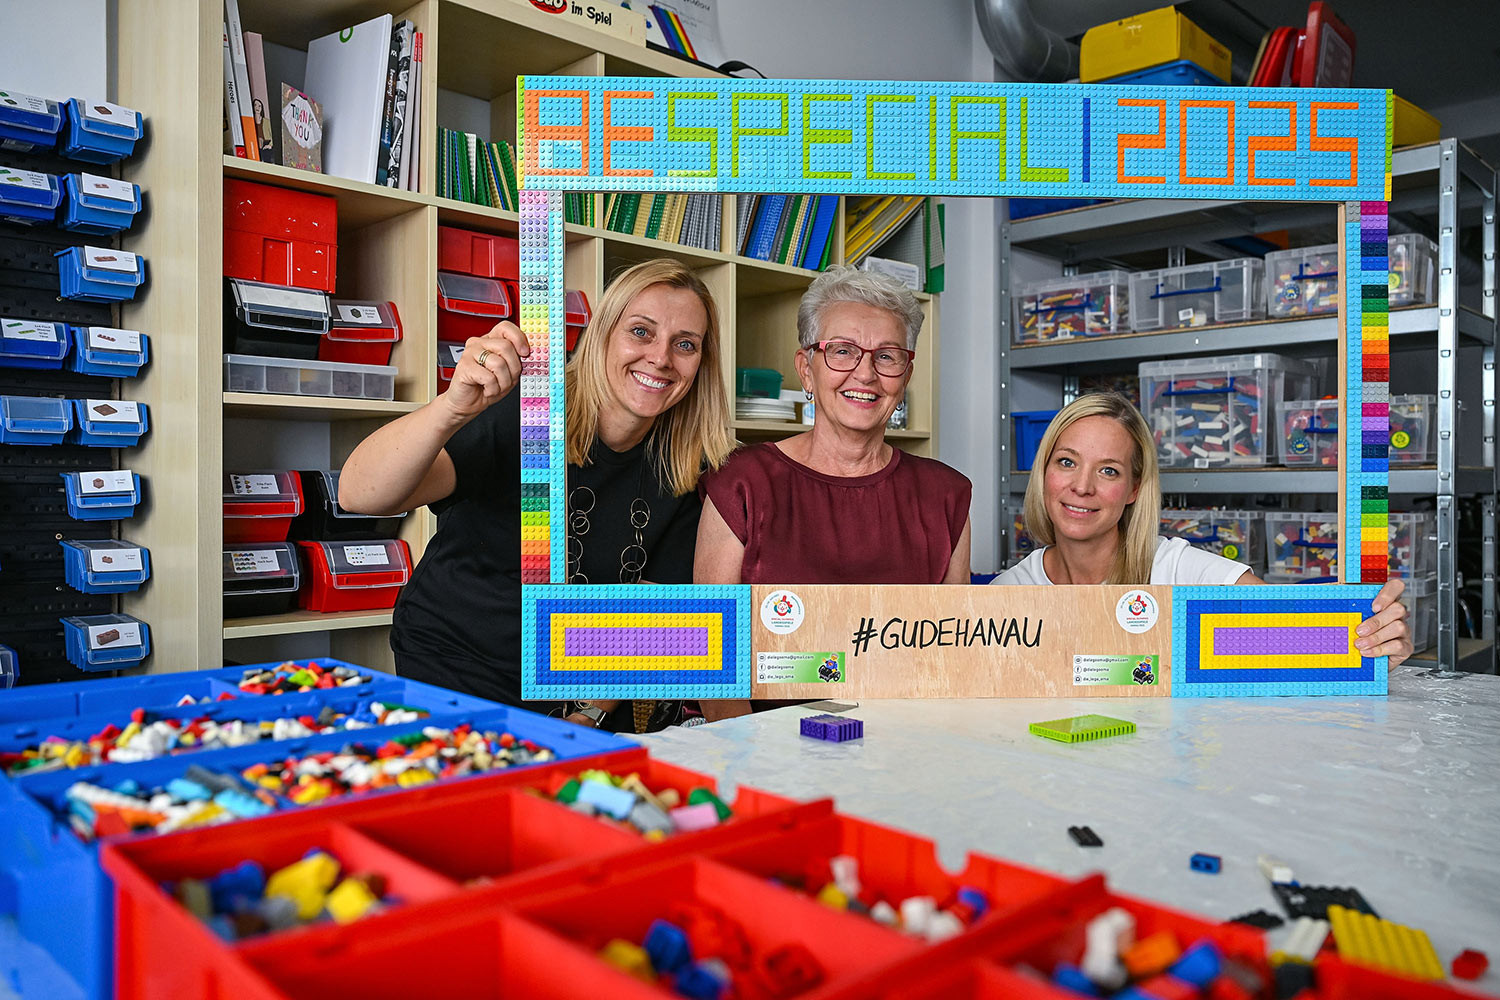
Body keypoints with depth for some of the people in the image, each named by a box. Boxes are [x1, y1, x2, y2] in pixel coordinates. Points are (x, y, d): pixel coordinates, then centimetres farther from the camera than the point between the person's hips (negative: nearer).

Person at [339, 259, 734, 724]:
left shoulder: (680, 471, -2)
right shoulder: (521, 419, -16)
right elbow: (358, 495, -26)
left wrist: (588, 711, -13)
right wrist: (454, 407, -42)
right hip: (448, 681, -4)